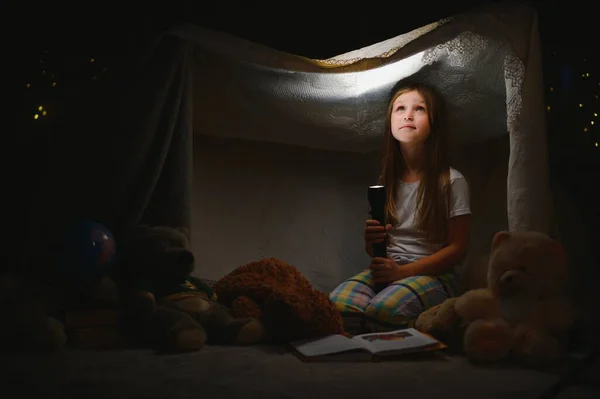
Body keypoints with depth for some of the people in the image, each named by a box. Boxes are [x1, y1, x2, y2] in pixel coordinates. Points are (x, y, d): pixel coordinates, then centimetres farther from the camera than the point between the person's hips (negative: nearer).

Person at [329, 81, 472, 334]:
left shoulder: (452, 182, -3)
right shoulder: (387, 181, 12)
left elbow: (457, 248, -5)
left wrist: (403, 271, -15)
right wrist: (371, 241, -6)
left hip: (432, 273, -4)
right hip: (387, 269, 4)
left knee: (381, 310, -36)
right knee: (337, 303, -29)